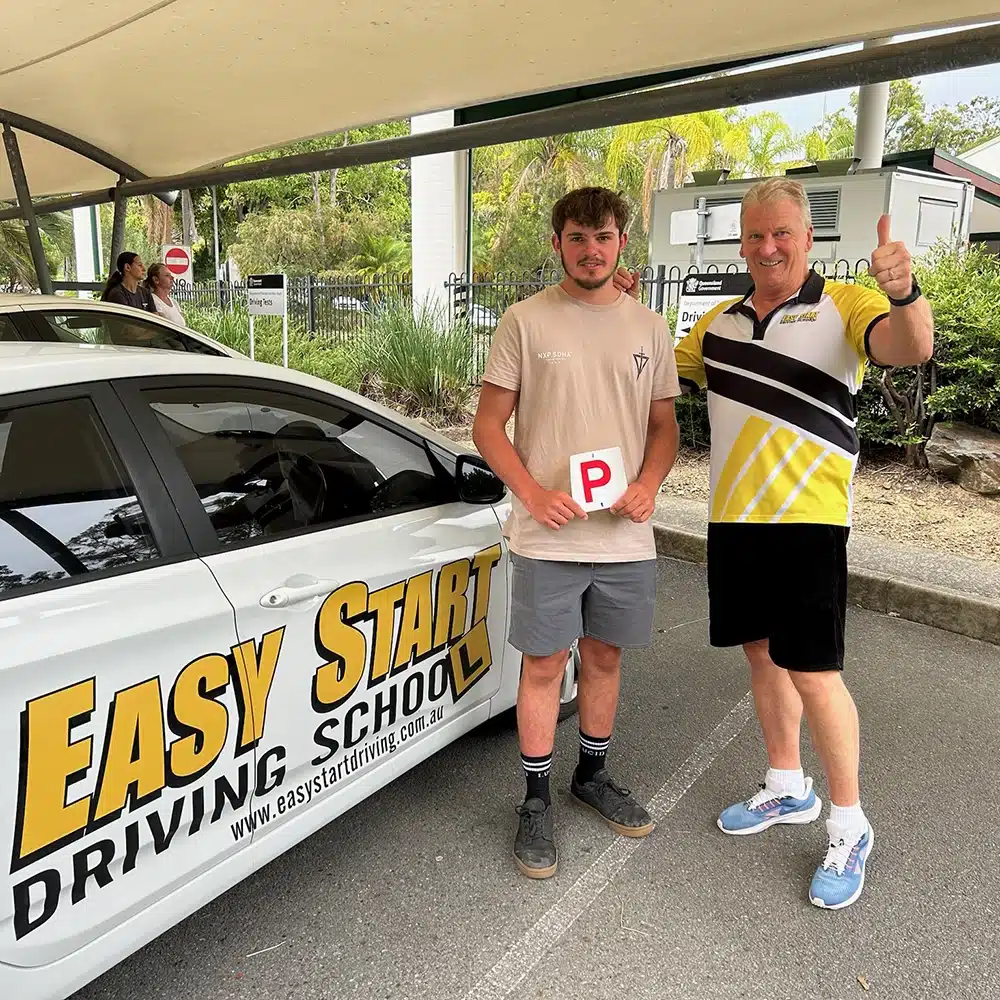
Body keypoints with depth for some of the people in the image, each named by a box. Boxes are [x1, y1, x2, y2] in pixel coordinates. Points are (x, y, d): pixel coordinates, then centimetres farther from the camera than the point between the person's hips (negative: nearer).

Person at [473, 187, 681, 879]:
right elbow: (488, 424, -2)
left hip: (626, 536, 4)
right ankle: (536, 802, 23)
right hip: (548, 536, -3)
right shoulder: (526, 321, -2)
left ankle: (594, 776, 38)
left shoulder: (649, 329, 8)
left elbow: (664, 426, 12)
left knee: (604, 658, 16)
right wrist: (533, 494, -16)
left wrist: (649, 485, -7)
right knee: (544, 666, 5)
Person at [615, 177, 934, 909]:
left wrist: (905, 293, -45)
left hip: (808, 520, -6)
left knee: (812, 672, -3)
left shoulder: (844, 306, -5)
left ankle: (849, 828, 17)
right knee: (762, 654, 16)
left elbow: (911, 349, -23)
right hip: (732, 519, 6)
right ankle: (788, 788, 35)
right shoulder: (718, 324, 12)